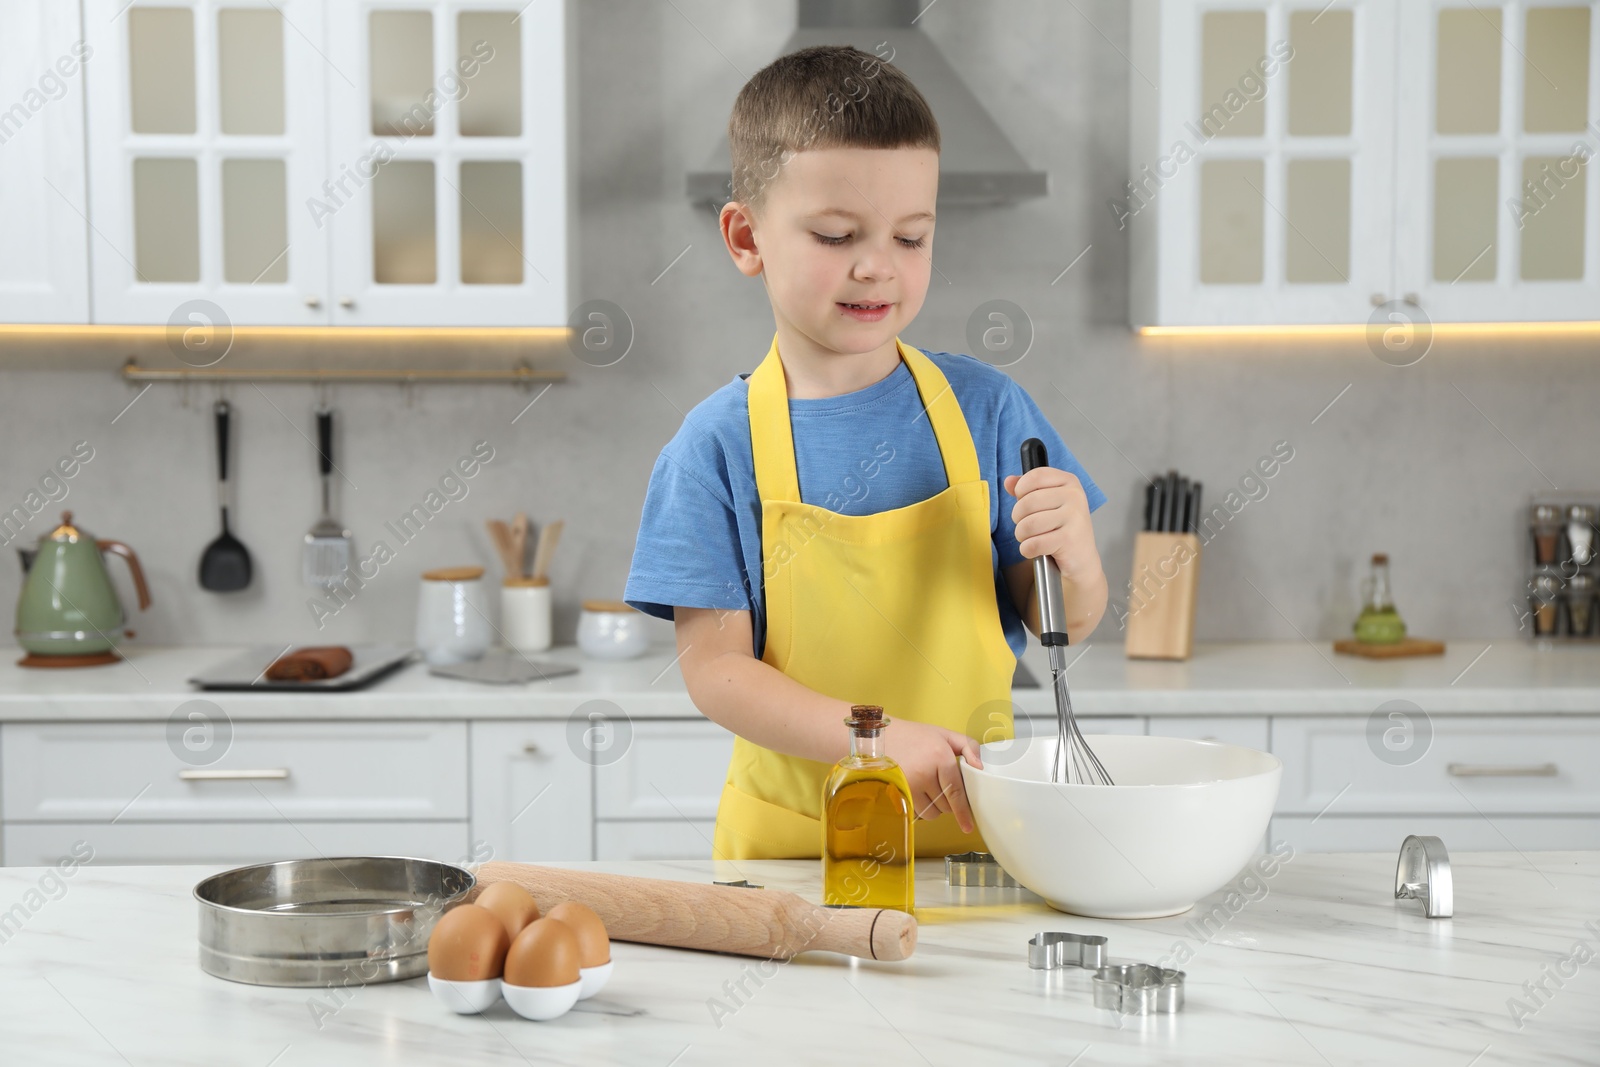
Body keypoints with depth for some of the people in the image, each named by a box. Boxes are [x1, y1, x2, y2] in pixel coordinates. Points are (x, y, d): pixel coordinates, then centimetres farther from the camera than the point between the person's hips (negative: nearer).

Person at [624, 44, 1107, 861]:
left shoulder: (983, 406, 2)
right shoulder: (719, 443, -5)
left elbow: (1061, 626, 7)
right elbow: (713, 665, -7)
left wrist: (1074, 558, -16)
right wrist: (875, 739, -21)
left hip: (972, 826, 2)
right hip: (788, 839, -1)